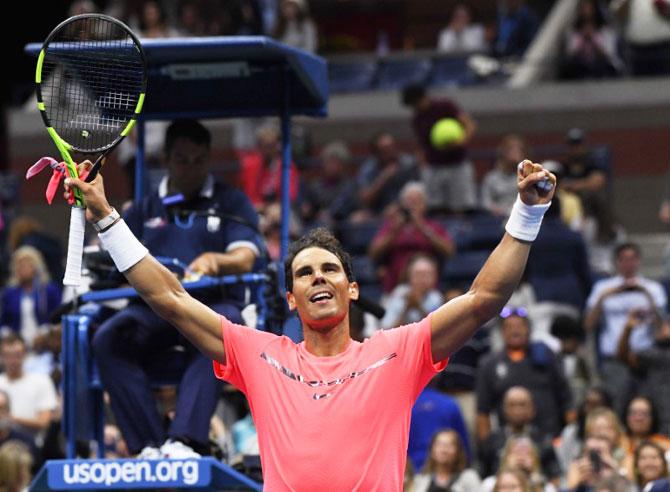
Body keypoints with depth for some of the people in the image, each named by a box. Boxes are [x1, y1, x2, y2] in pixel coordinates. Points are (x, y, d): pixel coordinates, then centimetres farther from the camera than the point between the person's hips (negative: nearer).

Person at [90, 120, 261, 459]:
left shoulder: (231, 203, 17)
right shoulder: (145, 211, 25)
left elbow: (245, 259, 3)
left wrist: (214, 261, -19)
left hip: (212, 301, -2)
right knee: (107, 339, -31)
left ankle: (184, 440, -53)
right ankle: (147, 444, -39)